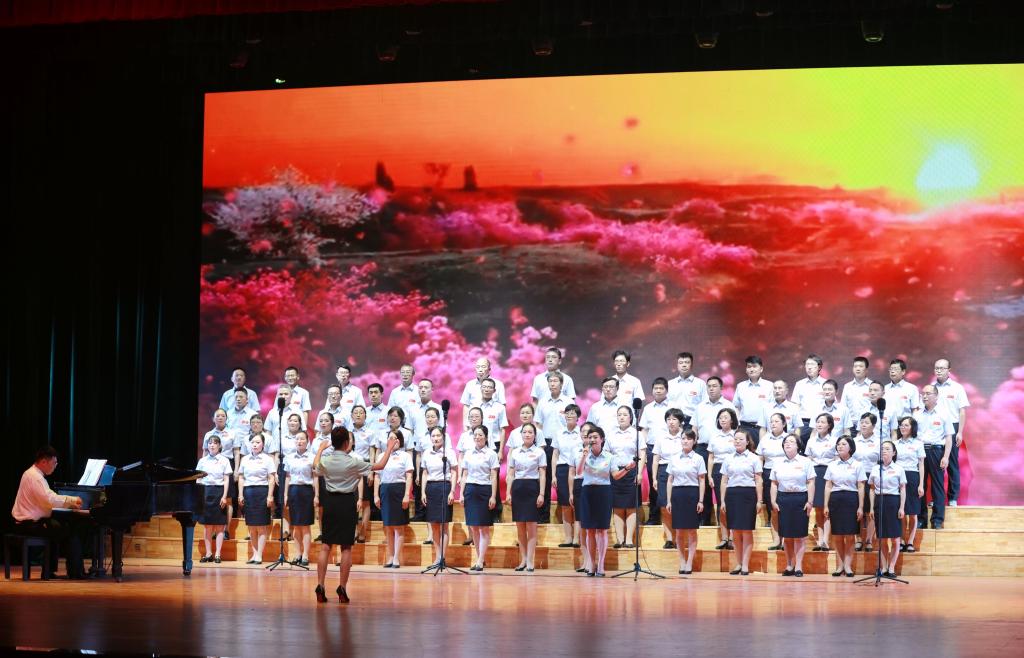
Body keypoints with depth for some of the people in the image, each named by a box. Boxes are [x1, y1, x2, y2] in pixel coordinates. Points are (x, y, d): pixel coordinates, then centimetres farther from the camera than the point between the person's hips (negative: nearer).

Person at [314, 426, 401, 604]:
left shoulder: (325, 460, -2)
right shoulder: (353, 462, -13)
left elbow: (316, 465, 24)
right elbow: (380, 466, -3)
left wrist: (321, 449, 41)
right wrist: (389, 449, 11)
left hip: (329, 501, 4)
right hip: (346, 502, -4)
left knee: (325, 546, 7)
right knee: (346, 547, 3)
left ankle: (320, 586, 3)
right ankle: (342, 589, 3)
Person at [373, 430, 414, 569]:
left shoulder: (405, 456, 3)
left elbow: (409, 477, -2)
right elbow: (377, 477, 12)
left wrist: (407, 495, -11)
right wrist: (376, 495, 4)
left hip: (399, 489, -3)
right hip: (384, 490, 4)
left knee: (398, 527, -1)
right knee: (388, 527, 6)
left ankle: (397, 558, 0)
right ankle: (389, 557, 11)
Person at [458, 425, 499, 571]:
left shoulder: (491, 454, 0)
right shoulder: (468, 454, 11)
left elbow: (494, 477, -3)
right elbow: (464, 475, 13)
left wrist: (493, 496, -9)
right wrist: (461, 494, 5)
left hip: (485, 490, -4)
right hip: (470, 490, 4)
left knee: (484, 527, -4)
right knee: (473, 527, 4)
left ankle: (480, 561, -5)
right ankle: (480, 558, 11)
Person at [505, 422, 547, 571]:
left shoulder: (539, 452, 2)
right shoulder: (515, 452, 11)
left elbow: (542, 475, -1)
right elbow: (511, 474, 12)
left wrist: (541, 494, -9)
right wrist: (508, 493, 4)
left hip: (532, 488, -4)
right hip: (517, 488, 4)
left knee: (531, 526, -5)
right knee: (520, 527, 5)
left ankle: (530, 561, -5)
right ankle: (523, 560, 11)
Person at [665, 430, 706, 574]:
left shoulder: (698, 459, 2)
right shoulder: (674, 459, 9)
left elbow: (702, 481, 0)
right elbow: (670, 480, 11)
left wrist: (701, 501, -7)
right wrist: (669, 501, 5)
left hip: (692, 493, -3)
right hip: (677, 493, 3)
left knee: (691, 530, 0)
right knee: (679, 531, 3)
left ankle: (689, 563, 3)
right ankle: (682, 561, 12)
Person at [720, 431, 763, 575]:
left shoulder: (754, 458, 4)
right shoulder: (728, 459, 11)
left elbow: (758, 481, 2)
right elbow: (724, 481, 12)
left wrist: (759, 500, -4)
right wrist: (723, 500, 6)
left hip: (748, 494, -3)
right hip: (732, 494, 3)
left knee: (747, 531, -2)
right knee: (735, 532, 5)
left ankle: (745, 565, 0)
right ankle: (738, 564, 12)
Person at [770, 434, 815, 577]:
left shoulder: (805, 462, 2)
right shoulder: (777, 463, 11)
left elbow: (810, 483, -1)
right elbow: (774, 484, 11)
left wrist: (809, 502, -8)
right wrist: (773, 501, 3)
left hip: (800, 499, -3)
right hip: (783, 499, 3)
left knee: (799, 535, -2)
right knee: (786, 535, 5)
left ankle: (798, 566, 0)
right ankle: (789, 565, 13)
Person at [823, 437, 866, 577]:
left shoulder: (857, 465, 3)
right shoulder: (832, 465, 10)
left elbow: (861, 488, 1)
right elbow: (828, 486, 10)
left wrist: (860, 507, -4)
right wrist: (826, 506, 3)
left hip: (851, 500, -2)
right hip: (835, 500, 2)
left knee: (850, 536, -3)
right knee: (837, 536, 3)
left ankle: (848, 566, 3)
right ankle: (839, 565, 9)